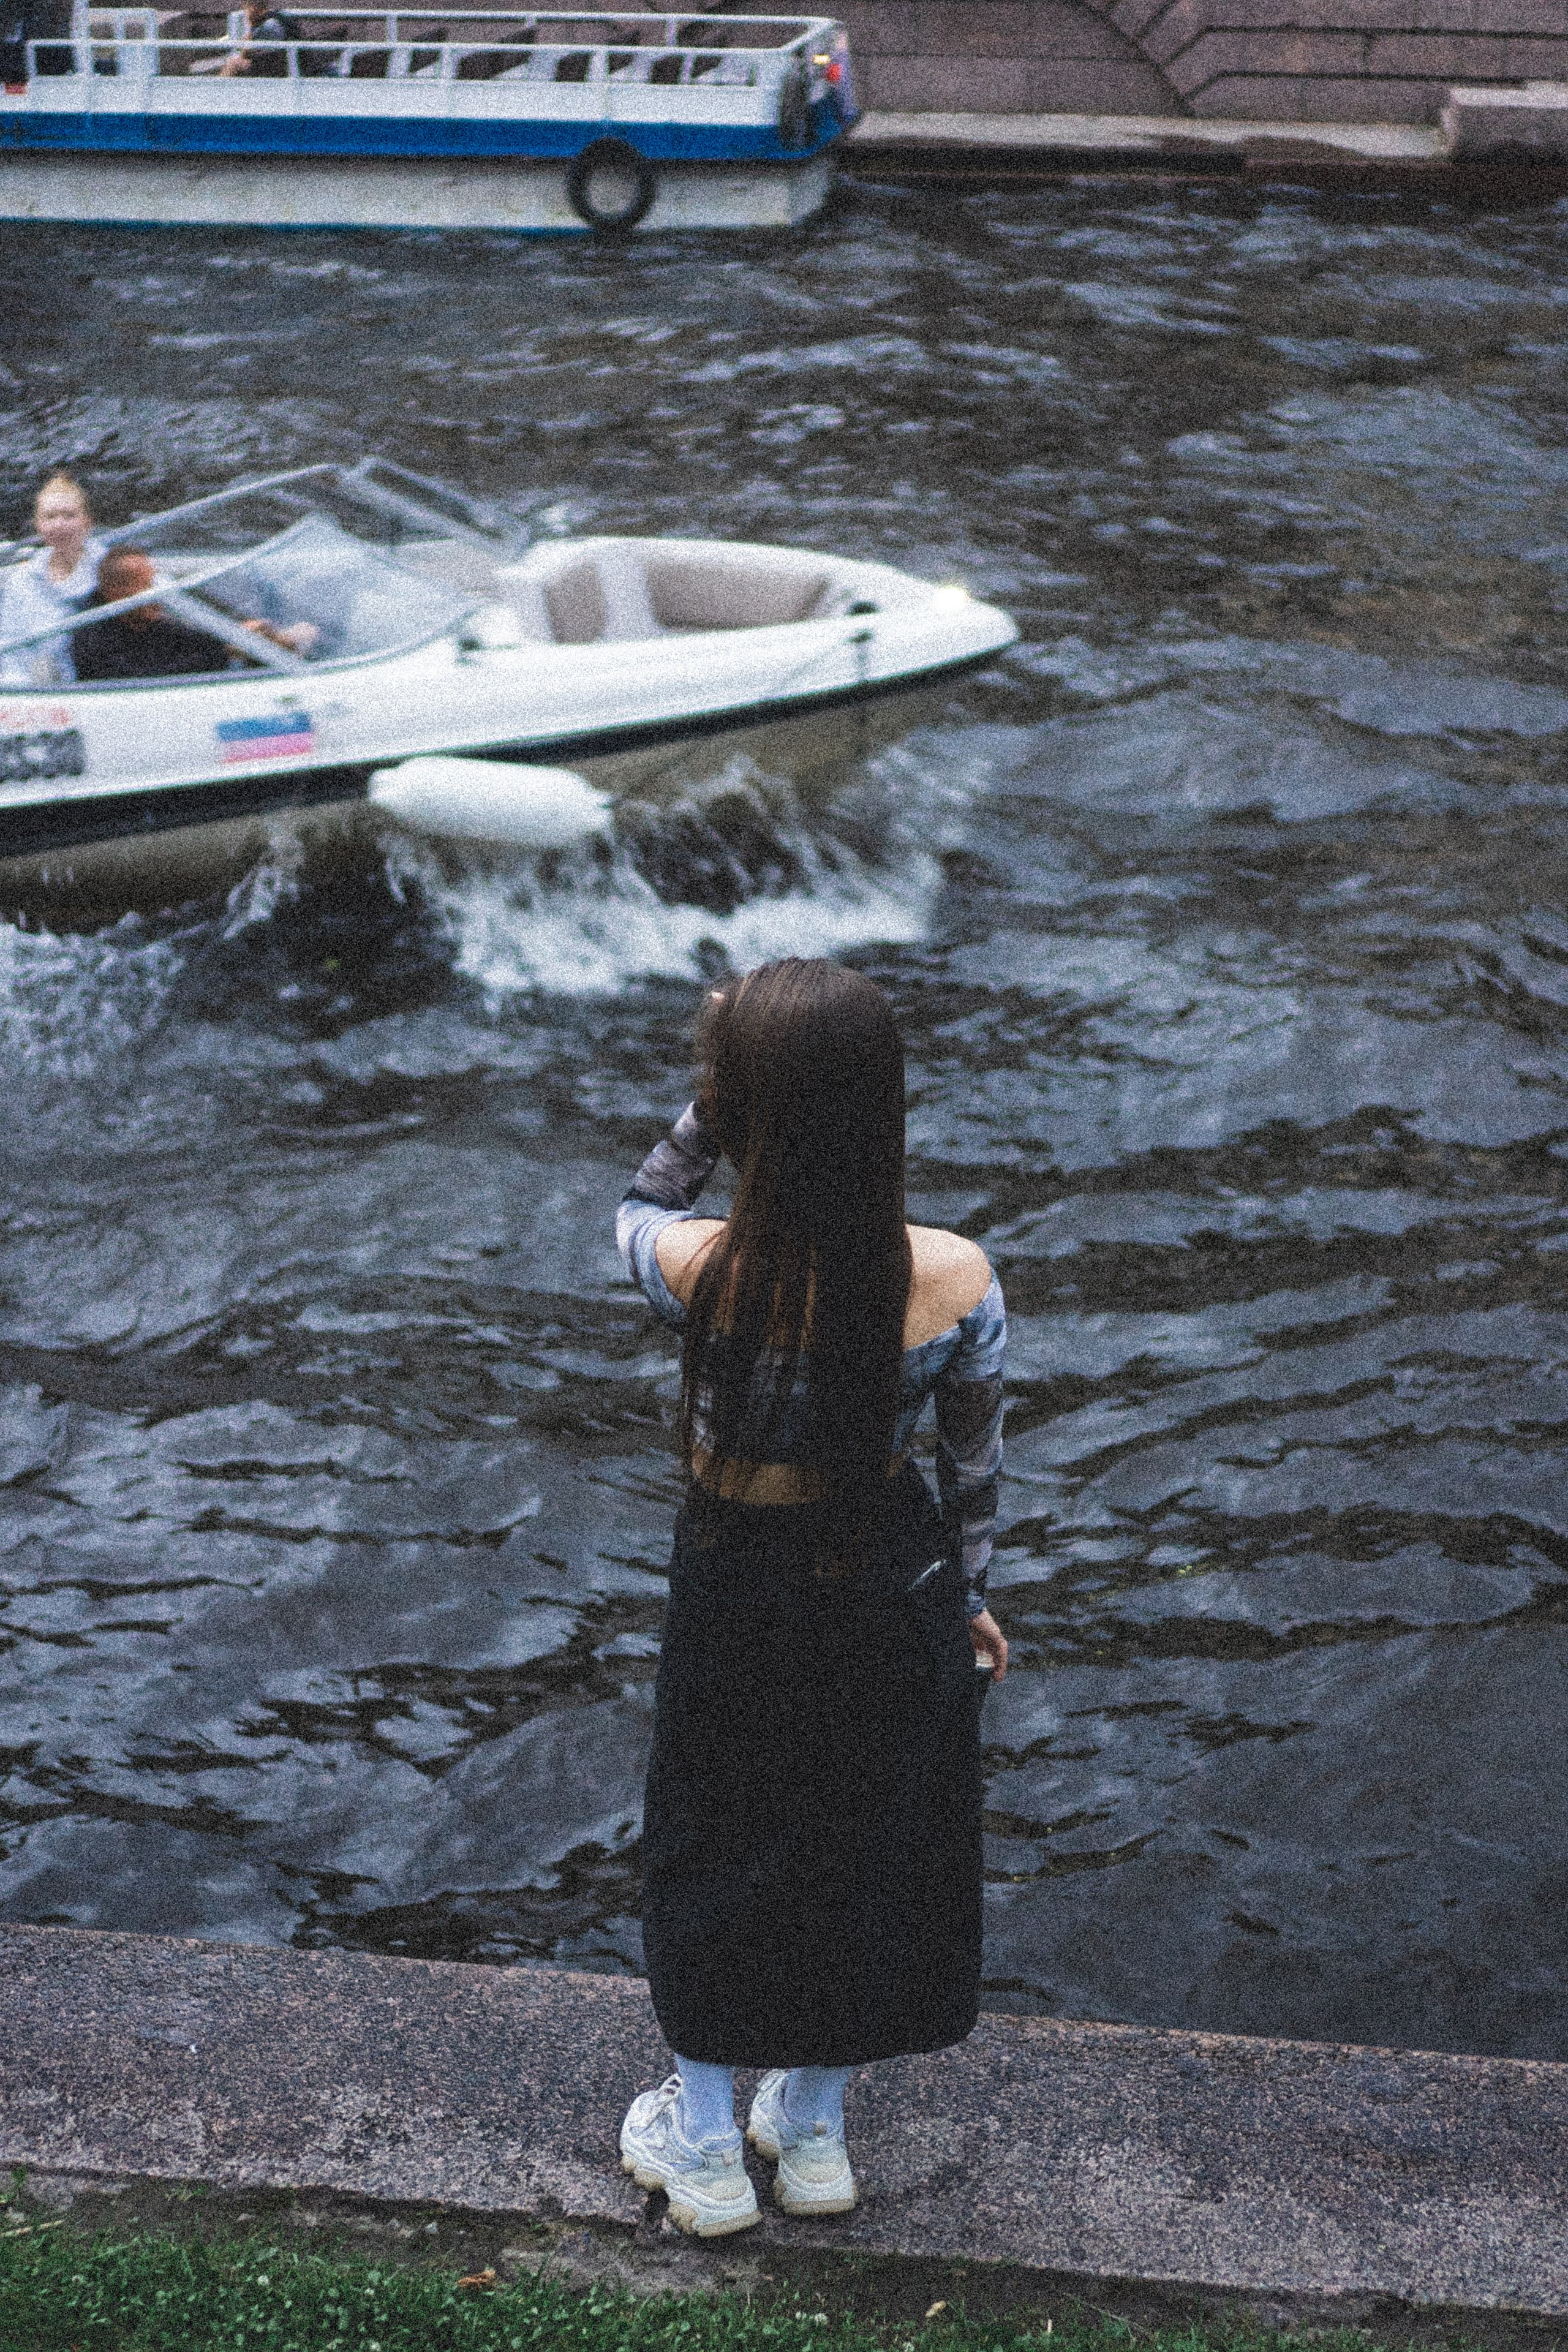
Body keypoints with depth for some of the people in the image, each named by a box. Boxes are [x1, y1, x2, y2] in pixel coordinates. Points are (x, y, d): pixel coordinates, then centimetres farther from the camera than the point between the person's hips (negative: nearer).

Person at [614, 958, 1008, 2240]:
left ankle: (705, 2146, 38)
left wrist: (712, 1097, -11)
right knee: (867, 1843, 23)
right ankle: (815, 2129, 43)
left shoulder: (700, 1267, -27)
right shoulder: (956, 1280, -22)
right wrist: (968, 1597, 11)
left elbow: (639, 1208, 0)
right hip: (891, 1597, 1)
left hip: (738, 1593, -1)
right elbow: (976, 1463, -6)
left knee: (718, 1846, 22)